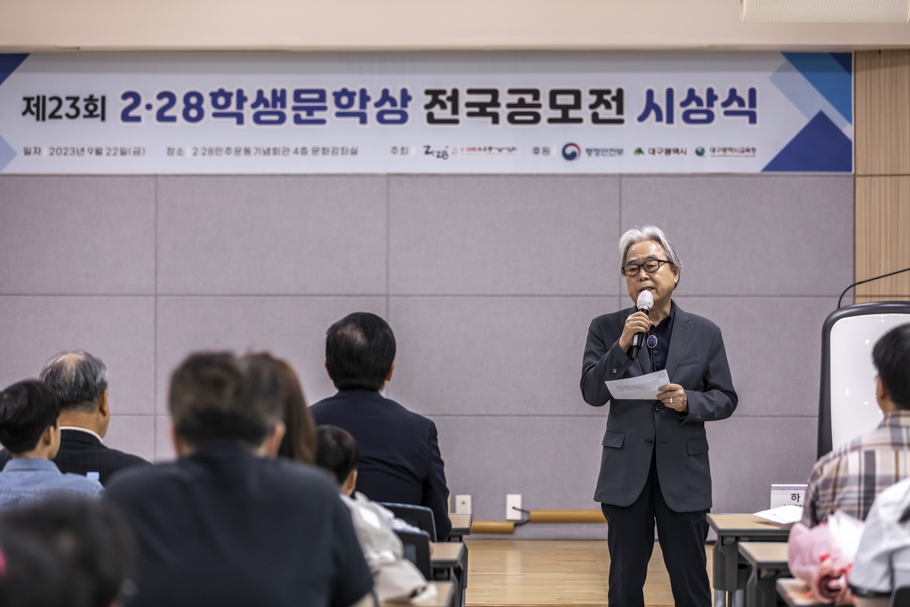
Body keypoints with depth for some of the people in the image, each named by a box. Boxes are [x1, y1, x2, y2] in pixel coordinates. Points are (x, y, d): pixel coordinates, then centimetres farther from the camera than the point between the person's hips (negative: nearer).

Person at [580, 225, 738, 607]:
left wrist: (689, 401, -15)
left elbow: (725, 398, 5)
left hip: (683, 474, 0)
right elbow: (592, 393, -4)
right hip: (627, 473, 0)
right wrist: (622, 346, -16)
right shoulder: (606, 329, 5)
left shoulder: (704, 333, 6)